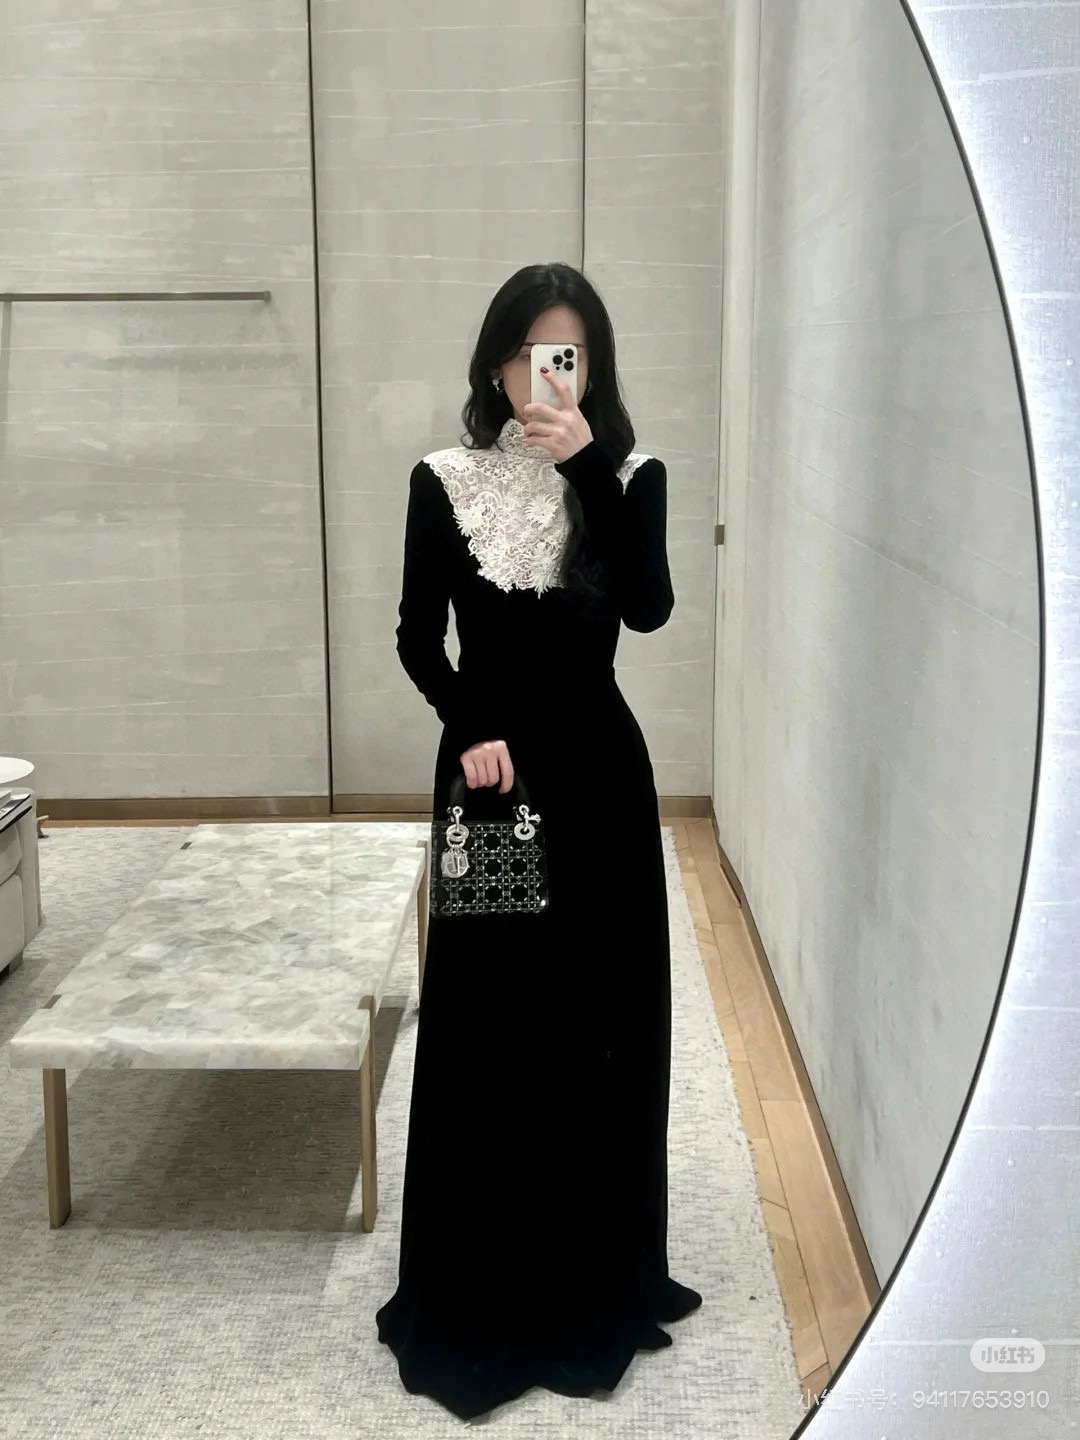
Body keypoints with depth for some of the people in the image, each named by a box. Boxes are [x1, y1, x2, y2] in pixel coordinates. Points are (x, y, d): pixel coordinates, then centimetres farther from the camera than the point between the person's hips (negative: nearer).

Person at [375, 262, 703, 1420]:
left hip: (597, 771, 1)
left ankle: (598, 1277, 26)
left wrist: (586, 467, -23)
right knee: (481, 1025, 4)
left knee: (601, 1021, 7)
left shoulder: (630, 478, -1)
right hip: (488, 766, 0)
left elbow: (649, 608, -18)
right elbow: (417, 637, 3)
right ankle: (476, 1293, 20)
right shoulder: (444, 482, -1)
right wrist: (470, 728, -13)